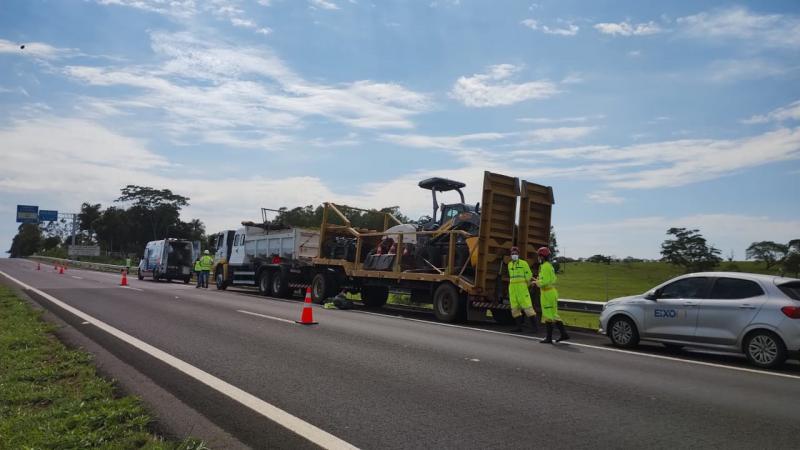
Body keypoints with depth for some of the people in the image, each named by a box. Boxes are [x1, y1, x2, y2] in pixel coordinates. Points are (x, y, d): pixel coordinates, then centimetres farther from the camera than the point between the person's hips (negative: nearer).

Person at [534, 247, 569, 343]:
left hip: (547, 293, -10)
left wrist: (537, 282, -6)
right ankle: (564, 334, 12)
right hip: (552, 292, 10)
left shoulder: (545, 266, -16)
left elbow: (544, 282, -24)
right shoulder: (550, 266, 15)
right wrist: (539, 281, 18)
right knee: (553, 315, 14)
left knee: (548, 316, -3)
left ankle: (549, 338, 2)